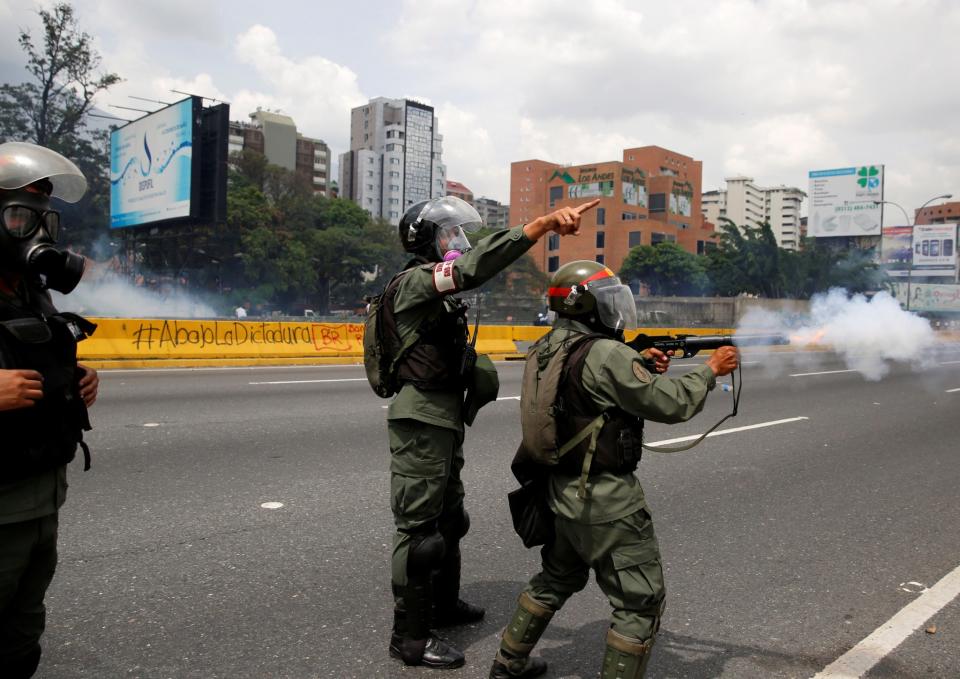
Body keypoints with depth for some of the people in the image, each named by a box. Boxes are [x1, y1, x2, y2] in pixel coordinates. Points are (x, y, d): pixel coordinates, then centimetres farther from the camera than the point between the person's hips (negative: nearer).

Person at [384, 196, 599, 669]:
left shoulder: (440, 291, 16)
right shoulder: (412, 282, -15)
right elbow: (472, 269, -34)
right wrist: (544, 223, -41)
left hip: (445, 419, 10)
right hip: (421, 421, -10)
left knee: (448, 518, 20)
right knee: (419, 527, -2)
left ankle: (444, 604, 37)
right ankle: (410, 637, 9)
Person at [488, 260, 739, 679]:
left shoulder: (544, 351, 4)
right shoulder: (607, 355, -20)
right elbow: (672, 404, -15)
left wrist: (642, 368, 4)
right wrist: (711, 370, 0)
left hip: (561, 493, 9)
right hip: (607, 501, -9)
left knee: (557, 580, 28)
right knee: (640, 604, 6)